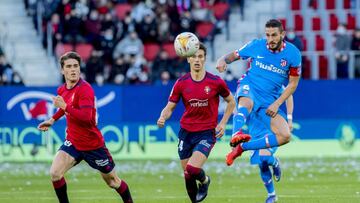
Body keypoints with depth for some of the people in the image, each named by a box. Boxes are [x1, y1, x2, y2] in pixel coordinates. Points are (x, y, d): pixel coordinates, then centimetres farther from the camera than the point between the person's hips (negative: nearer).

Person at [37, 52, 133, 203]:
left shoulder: (85, 89, -21)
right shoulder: (62, 90, 2)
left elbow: (86, 117, -34)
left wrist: (65, 106, -35)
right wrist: (53, 119, 20)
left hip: (93, 144, -5)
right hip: (73, 142, 5)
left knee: (113, 182, 9)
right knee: (55, 174, -17)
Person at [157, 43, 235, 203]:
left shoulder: (216, 82, -8)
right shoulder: (181, 83, -3)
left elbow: (231, 102, 7)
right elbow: (169, 107, 1)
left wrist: (223, 123, -4)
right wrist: (162, 118, -21)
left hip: (207, 133, -3)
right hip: (186, 132, 3)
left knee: (193, 169, -21)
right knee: (187, 174, 7)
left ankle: (204, 180, 15)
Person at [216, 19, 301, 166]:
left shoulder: (292, 53, -5)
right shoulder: (256, 46, -3)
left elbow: (292, 84, 2)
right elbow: (232, 56, 9)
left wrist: (276, 104, -8)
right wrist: (223, 60, -16)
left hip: (270, 99, 2)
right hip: (249, 87, -2)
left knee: (284, 136, -16)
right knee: (246, 102, -41)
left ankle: (241, 147, -11)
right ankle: (237, 134, -67)